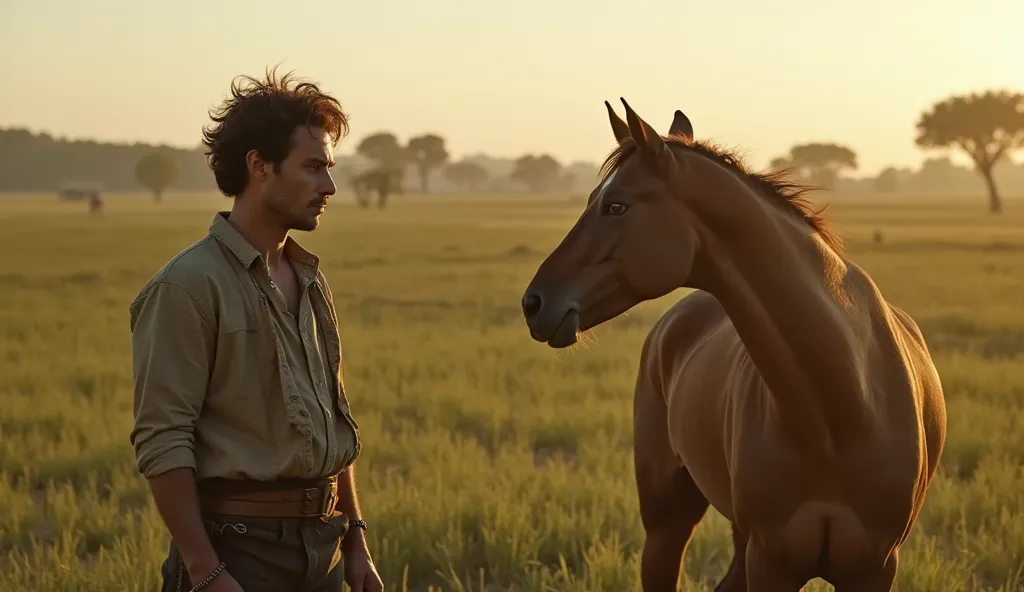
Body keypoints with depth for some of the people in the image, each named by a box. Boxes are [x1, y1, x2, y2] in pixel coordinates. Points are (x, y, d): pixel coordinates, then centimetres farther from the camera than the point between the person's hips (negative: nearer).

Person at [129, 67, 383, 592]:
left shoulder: (308, 279, 13)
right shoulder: (187, 286, -11)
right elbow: (161, 444, -16)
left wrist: (354, 541, 15)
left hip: (321, 545, 7)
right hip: (239, 545, -7)